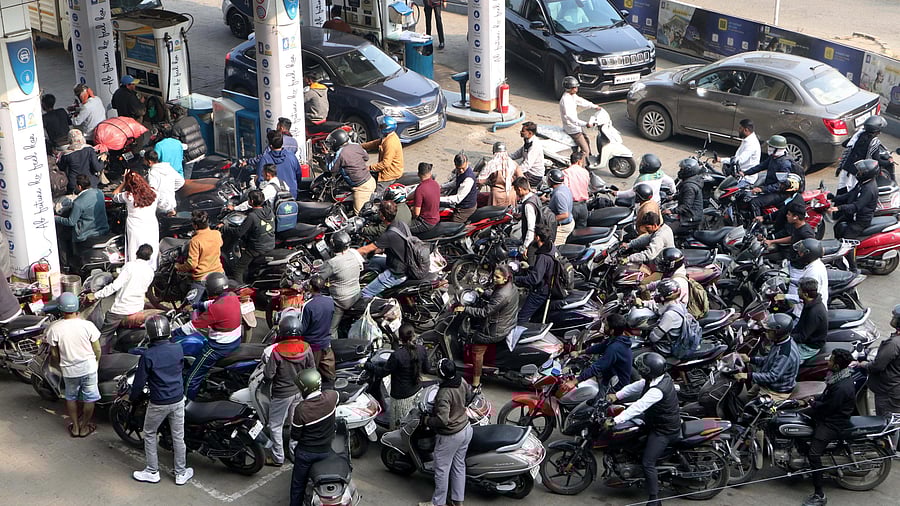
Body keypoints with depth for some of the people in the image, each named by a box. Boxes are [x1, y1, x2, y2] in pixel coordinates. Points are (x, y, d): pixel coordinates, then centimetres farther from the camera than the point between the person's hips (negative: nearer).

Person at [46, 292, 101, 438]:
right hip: (88, 367, -1)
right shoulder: (87, 325, -17)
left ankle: (75, 427, 32)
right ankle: (84, 427, 28)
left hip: (68, 370, 1)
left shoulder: (54, 328, -15)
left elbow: (54, 354, -5)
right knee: (89, 398, 17)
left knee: (71, 397, 23)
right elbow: (97, 350, -8)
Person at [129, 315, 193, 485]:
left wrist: (132, 397, 6)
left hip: (158, 404, -4)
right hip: (178, 400, 4)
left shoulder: (148, 356, -20)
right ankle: (181, 473, 23)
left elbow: (139, 381, -12)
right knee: (178, 436, 13)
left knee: (149, 435, 17)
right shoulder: (178, 349, -8)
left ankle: (152, 472, 23)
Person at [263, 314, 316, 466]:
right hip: (300, 391, 5)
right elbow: (312, 370, -2)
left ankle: (278, 458, 15)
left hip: (282, 394, -5)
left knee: (275, 425, 10)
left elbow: (268, 375, -20)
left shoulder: (276, 351, -24)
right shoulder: (306, 348, -12)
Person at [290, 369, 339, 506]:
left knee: (298, 485, 16)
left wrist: (292, 424, 5)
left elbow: (295, 436, -15)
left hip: (306, 452, -3)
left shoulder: (301, 409, -26)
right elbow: (338, 400, 11)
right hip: (326, 451, 3)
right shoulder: (331, 397, -17)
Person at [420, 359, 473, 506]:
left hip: (450, 436, -8)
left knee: (442, 469, 10)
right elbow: (468, 394, 14)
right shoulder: (462, 382, -9)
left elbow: (442, 420, -34)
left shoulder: (444, 394, -32)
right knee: (459, 465, 20)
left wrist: (428, 421, -15)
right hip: (466, 429, 8)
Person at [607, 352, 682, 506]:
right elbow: (636, 386, 6)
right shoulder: (661, 377, -3)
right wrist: (617, 395, -2)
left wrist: (615, 421, -38)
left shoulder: (657, 390, -32)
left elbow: (637, 407, -37)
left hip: (664, 431, -10)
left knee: (648, 463, -10)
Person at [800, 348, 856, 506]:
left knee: (814, 455, -20)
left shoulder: (842, 388, -31)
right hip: (828, 413, 11)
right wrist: (815, 400, 3)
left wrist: (814, 404, -5)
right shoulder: (839, 375, 1)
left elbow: (827, 408, -23)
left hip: (833, 423, -11)